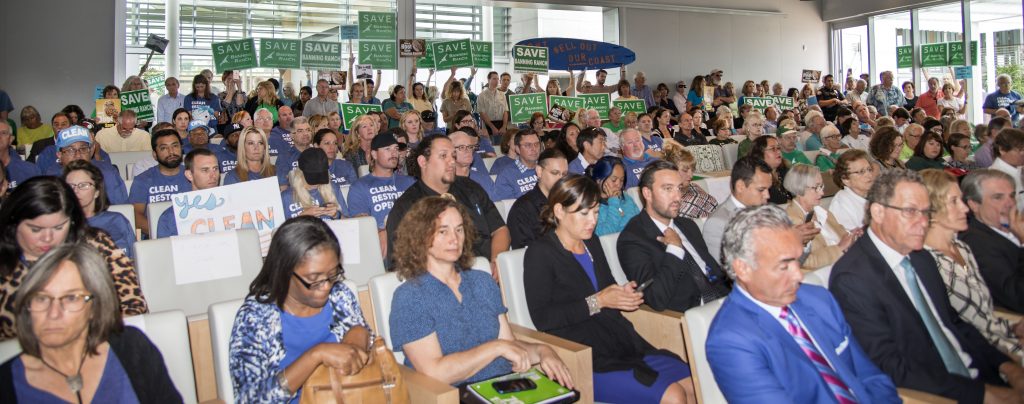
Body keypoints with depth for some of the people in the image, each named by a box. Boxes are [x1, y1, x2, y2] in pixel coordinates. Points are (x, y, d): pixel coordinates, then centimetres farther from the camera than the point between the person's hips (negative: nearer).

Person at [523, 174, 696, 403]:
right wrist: (596, 302, -15)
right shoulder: (540, 253, -5)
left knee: (694, 385, -10)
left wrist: (624, 296, 3)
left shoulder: (592, 243, 17)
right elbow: (542, 318, -13)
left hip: (623, 342, 7)